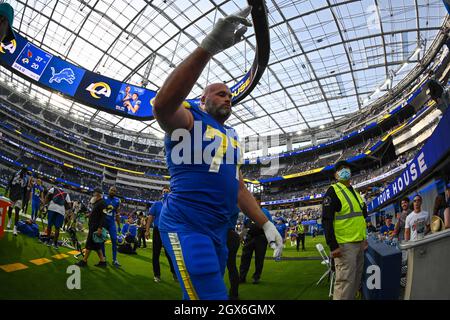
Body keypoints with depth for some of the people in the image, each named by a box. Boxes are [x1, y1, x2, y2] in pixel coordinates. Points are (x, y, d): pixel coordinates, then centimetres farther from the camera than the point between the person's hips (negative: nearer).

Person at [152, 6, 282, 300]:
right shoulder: (189, 119, 0)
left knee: (199, 295, 16)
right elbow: (162, 106, -26)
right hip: (186, 226, -8)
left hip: (219, 231, 9)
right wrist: (209, 46, -32)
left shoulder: (231, 137, 24)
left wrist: (265, 224, 20)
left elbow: (239, 188, 27)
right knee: (211, 295, -17)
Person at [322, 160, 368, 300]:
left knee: (356, 281, 14)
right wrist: (333, 246, -21)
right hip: (344, 245, -9)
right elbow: (327, 220, -16)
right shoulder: (333, 191, -9)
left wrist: (364, 238, 19)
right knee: (345, 282, -10)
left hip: (359, 244, 9)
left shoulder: (354, 192, 17)